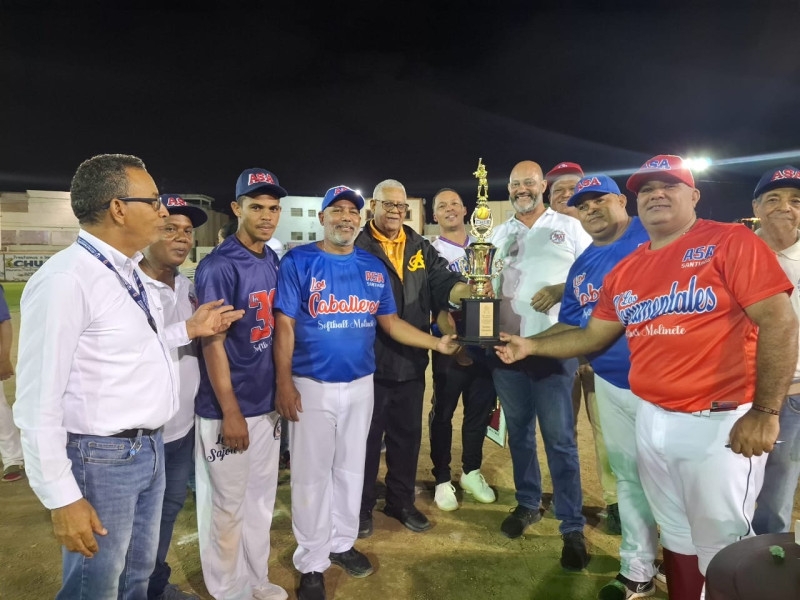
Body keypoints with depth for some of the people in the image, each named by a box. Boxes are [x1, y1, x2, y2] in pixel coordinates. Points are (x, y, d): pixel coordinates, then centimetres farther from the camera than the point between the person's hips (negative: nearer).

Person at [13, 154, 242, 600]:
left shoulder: (129, 271, 6)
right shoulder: (65, 280, -22)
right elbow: (39, 402, -21)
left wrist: (189, 329, 6)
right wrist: (62, 499, -17)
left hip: (150, 447, 8)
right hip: (103, 460, -8)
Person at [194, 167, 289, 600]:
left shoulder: (273, 262, 6)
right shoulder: (218, 266, -16)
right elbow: (212, 343, -16)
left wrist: (281, 391, 11)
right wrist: (231, 413, -14)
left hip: (267, 403, 7)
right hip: (228, 409, -7)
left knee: (261, 499, 19)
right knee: (226, 506, 10)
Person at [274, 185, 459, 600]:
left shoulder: (374, 267, 5)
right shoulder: (298, 261, -7)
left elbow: (391, 322, 9)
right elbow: (284, 326, -10)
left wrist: (437, 343, 0)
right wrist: (284, 383, -16)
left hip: (361, 385, 4)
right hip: (312, 386, -4)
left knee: (351, 468, 17)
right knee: (312, 475, 5)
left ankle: (341, 543, 37)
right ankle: (311, 562, 24)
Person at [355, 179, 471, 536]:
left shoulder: (420, 247, 10)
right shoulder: (358, 247, -6)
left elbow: (441, 279, -3)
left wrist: (461, 289, -26)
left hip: (412, 360, 5)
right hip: (371, 360, -5)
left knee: (407, 434, 17)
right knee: (367, 435, 9)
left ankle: (401, 500, 36)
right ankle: (361, 505, 29)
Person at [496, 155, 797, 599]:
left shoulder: (732, 242, -7)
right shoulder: (624, 272, 10)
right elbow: (593, 336, 15)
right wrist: (531, 345, 7)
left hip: (721, 421, -5)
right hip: (652, 419, 6)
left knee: (722, 548, 7)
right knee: (676, 537, 20)